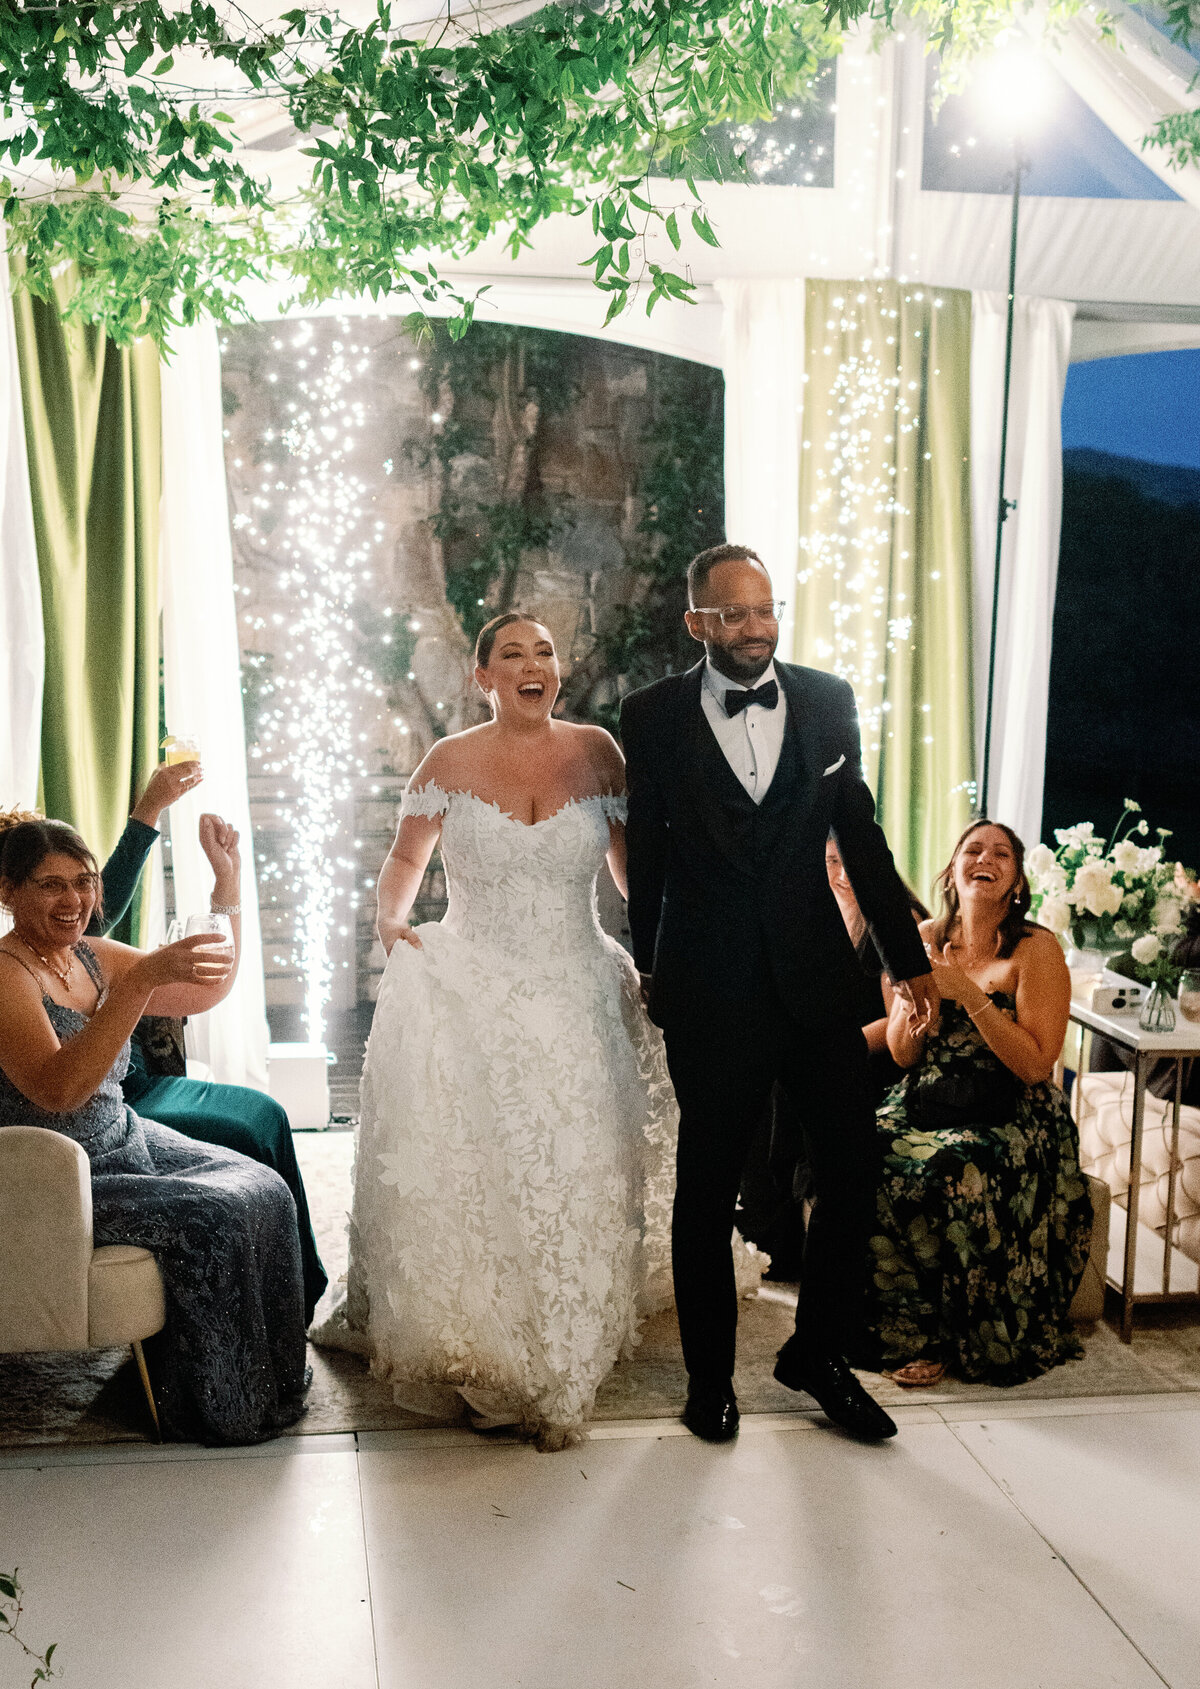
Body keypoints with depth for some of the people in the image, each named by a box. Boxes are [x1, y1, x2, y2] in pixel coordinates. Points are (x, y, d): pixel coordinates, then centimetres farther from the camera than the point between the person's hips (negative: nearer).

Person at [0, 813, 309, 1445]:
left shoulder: (93, 957, 7)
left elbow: (206, 991, 11)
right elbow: (57, 1090, -33)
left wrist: (228, 883, -1)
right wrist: (143, 978, -40)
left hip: (126, 1144, 9)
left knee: (265, 1188, -5)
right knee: (213, 1215, -22)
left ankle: (273, 1384, 10)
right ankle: (221, 1410, -4)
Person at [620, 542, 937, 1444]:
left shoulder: (828, 701, 3)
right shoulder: (654, 715, -3)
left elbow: (861, 834, 9)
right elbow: (646, 853, 5)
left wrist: (908, 953, 10)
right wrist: (648, 968, 11)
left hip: (817, 973, 3)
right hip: (709, 988, -2)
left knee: (855, 1168, 5)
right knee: (707, 1189, 8)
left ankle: (818, 1353, 27)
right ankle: (710, 1374, 27)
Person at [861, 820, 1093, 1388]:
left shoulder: (1036, 950, -7)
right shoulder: (927, 939, 8)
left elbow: (1034, 1064, -13)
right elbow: (902, 1055, 9)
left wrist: (969, 993, -19)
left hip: (1009, 1117, -4)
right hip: (924, 1104, 5)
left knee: (949, 1172, -34)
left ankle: (938, 1339, -14)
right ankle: (891, 1325, -8)